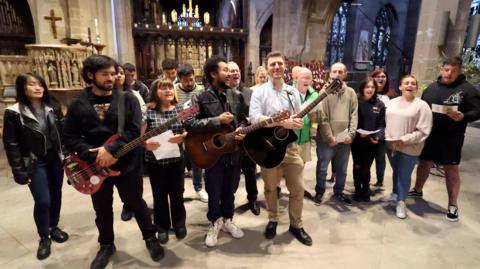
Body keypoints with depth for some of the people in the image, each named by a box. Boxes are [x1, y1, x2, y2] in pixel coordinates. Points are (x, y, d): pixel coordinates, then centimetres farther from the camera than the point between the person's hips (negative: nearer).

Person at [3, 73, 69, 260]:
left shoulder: (51, 109, 5)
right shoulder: (14, 113, -10)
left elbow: (61, 134, 10)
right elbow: (11, 144, -9)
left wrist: (65, 156, 8)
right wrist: (19, 171, -11)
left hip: (55, 160, 4)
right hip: (34, 164, -4)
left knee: (56, 196, 12)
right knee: (43, 201, -5)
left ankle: (53, 227, 33)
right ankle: (44, 237, 16)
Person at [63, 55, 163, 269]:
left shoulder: (127, 99, -6)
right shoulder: (78, 104, -2)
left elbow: (135, 130, -14)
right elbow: (70, 136, -3)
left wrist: (111, 149, -23)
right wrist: (93, 155, -17)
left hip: (126, 163, -1)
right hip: (94, 166, 2)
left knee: (136, 203, 13)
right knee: (102, 209, 17)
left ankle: (150, 237, 33)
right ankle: (106, 245, 39)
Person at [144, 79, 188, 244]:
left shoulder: (179, 109, 0)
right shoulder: (149, 111, -5)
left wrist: (182, 137, -17)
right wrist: (146, 144, -23)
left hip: (176, 158, 1)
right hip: (155, 160, -1)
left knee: (177, 193, 12)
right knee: (160, 195, 11)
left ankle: (179, 224, 32)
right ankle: (162, 227, 29)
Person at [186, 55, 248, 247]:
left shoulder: (237, 95, 4)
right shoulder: (201, 98, -9)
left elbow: (244, 120, 11)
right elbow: (190, 125, -18)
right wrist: (217, 120, -22)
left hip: (234, 151, 4)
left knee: (229, 190, 17)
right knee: (214, 192, 10)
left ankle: (227, 220, 38)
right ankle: (215, 223, 33)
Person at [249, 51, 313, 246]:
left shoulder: (293, 92, 9)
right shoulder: (259, 92, -5)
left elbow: (298, 120, 14)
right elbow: (254, 118, -21)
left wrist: (299, 122, -8)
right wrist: (282, 122, -26)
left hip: (290, 146, 3)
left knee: (297, 188, 6)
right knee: (270, 187, 12)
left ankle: (296, 225, 26)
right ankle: (273, 220, 35)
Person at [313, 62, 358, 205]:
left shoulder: (351, 93, 4)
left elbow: (354, 115, 3)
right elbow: (322, 118, -12)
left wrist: (351, 134, -7)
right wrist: (330, 137, -14)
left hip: (344, 139, 4)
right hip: (326, 140, -3)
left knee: (342, 170, 18)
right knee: (322, 168, 9)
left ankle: (338, 192, 37)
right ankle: (319, 192, 29)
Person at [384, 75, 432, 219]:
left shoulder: (422, 106, -11)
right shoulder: (392, 102, 6)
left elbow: (423, 131, -15)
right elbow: (386, 122, 11)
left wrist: (405, 140, -23)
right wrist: (386, 136, -3)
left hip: (409, 148, -4)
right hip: (391, 146, 5)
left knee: (404, 175, 6)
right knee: (396, 171, 21)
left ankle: (401, 201, 23)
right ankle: (395, 193, 41)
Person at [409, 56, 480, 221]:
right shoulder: (432, 87, 7)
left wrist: (463, 116, -27)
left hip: (451, 137, -4)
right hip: (429, 134, 4)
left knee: (451, 168, 4)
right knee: (424, 163, 15)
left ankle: (453, 205, 16)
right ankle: (417, 190, 36)